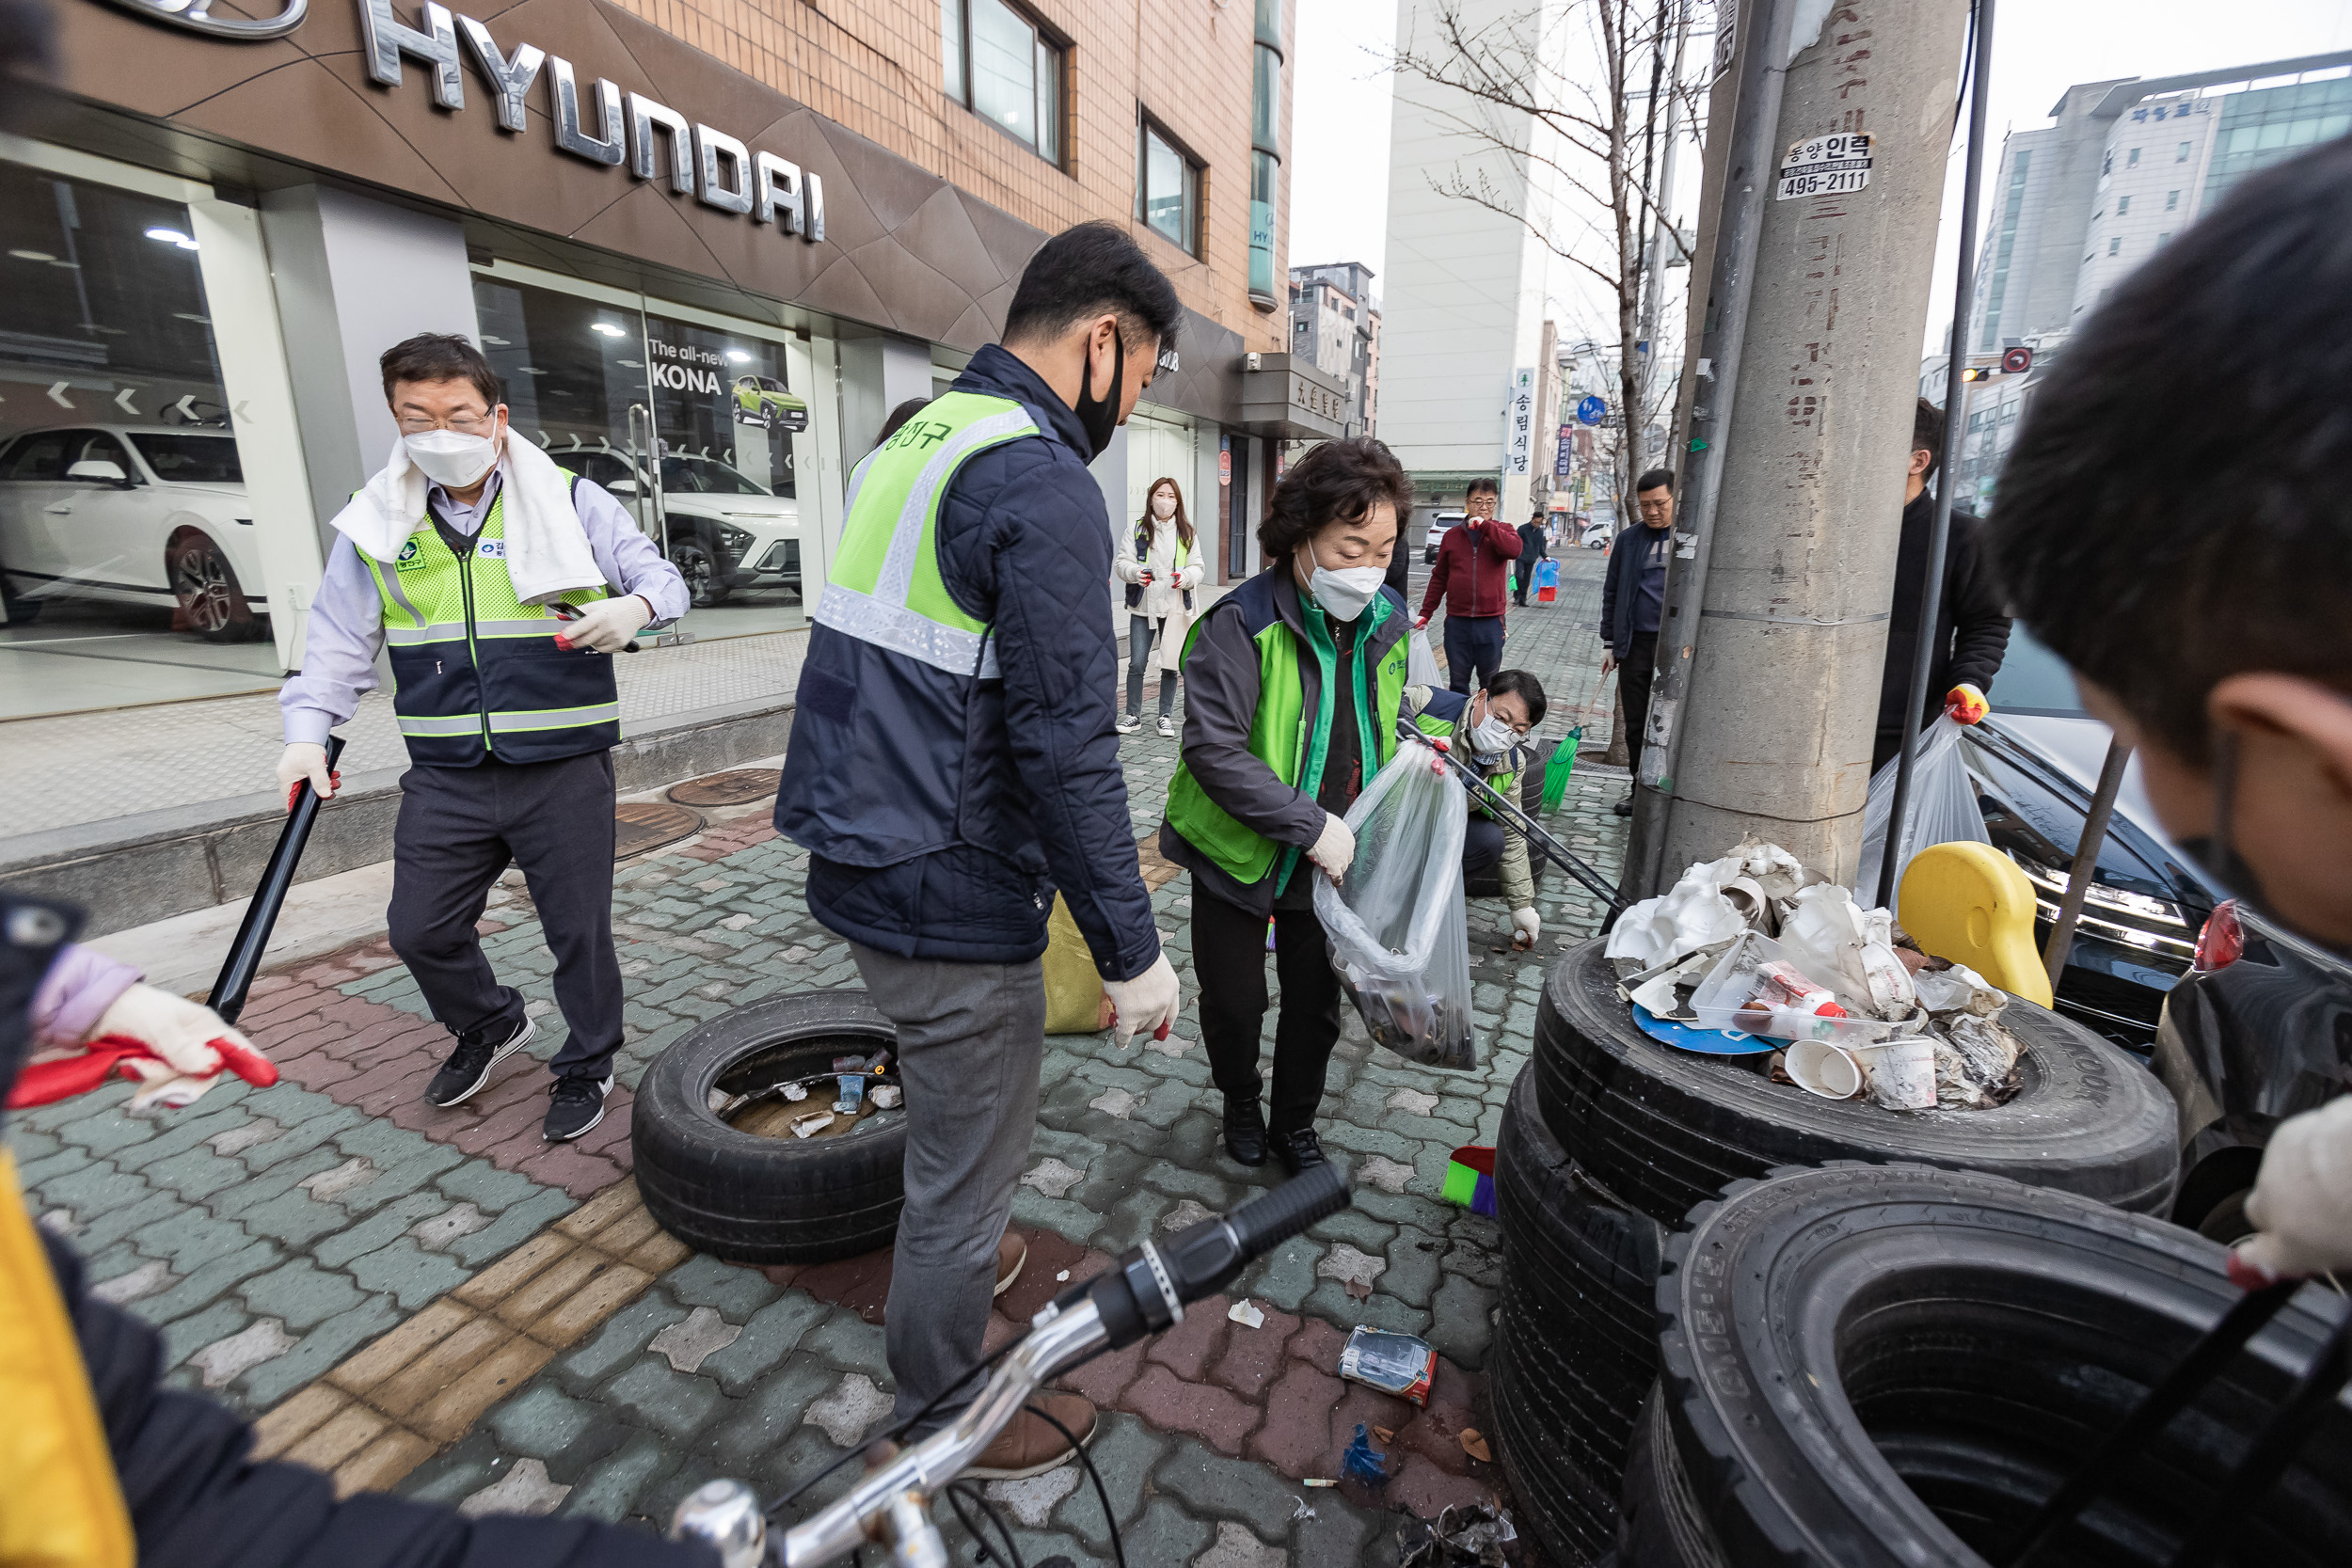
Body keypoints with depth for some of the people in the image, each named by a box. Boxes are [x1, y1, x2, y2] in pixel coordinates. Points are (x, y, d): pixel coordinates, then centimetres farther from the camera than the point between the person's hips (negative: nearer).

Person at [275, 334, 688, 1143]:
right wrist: (308, 731, 0)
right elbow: (340, 639, 11)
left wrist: (634, 607, -25)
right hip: (445, 779, 4)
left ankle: (587, 1063, 29)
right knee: (421, 930, 13)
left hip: (565, 771, -3)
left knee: (578, 929, 6)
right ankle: (491, 1024, 42)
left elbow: (661, 575, -2)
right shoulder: (376, 523, 7)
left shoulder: (570, 501, -1)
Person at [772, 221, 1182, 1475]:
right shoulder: (1043, 484, -19)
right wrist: (1131, 949, -14)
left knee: (953, 1114, 31)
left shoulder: (914, 442, 11)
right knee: (967, 1164, 12)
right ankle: (943, 1422, 36)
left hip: (863, 869, 10)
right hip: (953, 907, -10)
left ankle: (954, 1261, 57)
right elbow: (1067, 750, -24)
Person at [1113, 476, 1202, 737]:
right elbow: (1121, 562, 1)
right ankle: (1133, 715, 12)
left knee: (1170, 665, 6)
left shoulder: (1186, 532, 6)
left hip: (1175, 607, 1)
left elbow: (1198, 568, 6)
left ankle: (1166, 716, 20)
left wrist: (1186, 576, -16)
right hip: (1142, 606, -1)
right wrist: (1135, 573, -20)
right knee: (1136, 663, -2)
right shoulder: (1138, 528, 2)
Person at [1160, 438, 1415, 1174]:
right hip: (1239, 853, -5)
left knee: (1317, 1002, 17)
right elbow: (1212, 751, -29)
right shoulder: (1241, 624, -23)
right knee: (1234, 1001, 11)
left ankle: (1295, 1124, 43)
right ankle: (1241, 1100, 44)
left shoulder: (1384, 619, -1)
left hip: (1334, 858, 5)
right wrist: (1312, 824, -29)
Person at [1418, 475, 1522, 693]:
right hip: (1456, 621, 1)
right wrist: (1426, 613, 6)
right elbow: (1439, 578, 9)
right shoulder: (1452, 535, 7)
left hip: (1491, 620, -1)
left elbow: (1514, 550, -20)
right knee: (1458, 682, 10)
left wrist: (1485, 525, -17)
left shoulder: (1503, 530, 4)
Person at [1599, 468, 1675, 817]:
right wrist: (1611, 643, 10)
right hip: (1635, 644, 3)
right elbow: (1612, 592, 14)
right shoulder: (1628, 539, 10)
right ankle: (1639, 789, 22)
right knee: (1635, 724, 9)